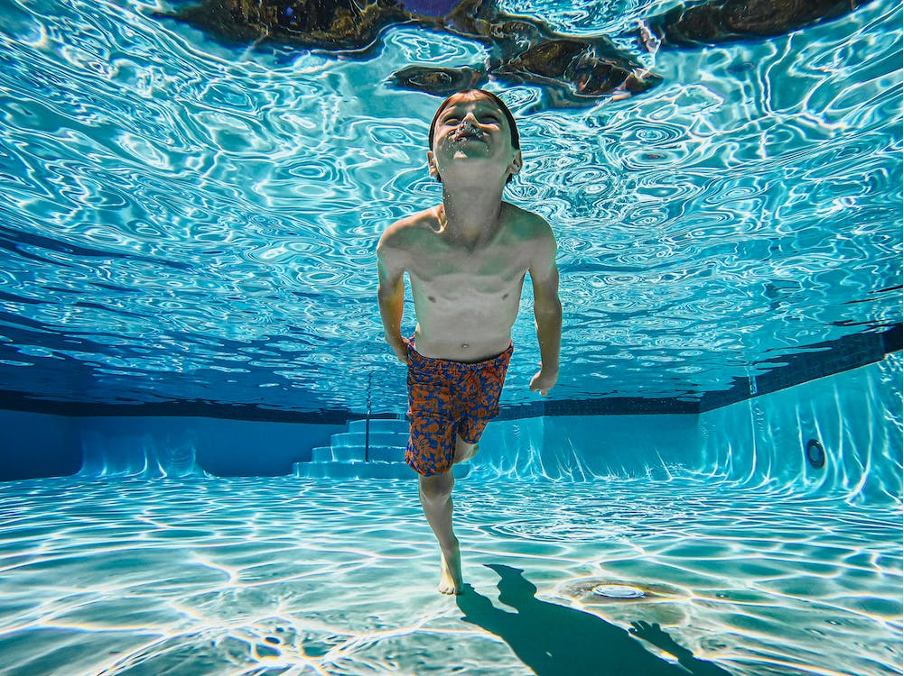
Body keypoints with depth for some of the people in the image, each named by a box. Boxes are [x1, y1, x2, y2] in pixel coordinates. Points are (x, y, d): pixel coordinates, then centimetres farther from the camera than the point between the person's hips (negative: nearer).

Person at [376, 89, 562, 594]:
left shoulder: (533, 236, -31)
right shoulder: (402, 240, -32)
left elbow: (548, 305, -10)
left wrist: (550, 367, 4)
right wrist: (394, 340, 11)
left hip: (491, 363, 1)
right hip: (429, 365, -1)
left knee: (462, 452, 24)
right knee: (434, 485, 3)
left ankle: (463, 438, 65)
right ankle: (449, 551, 37)